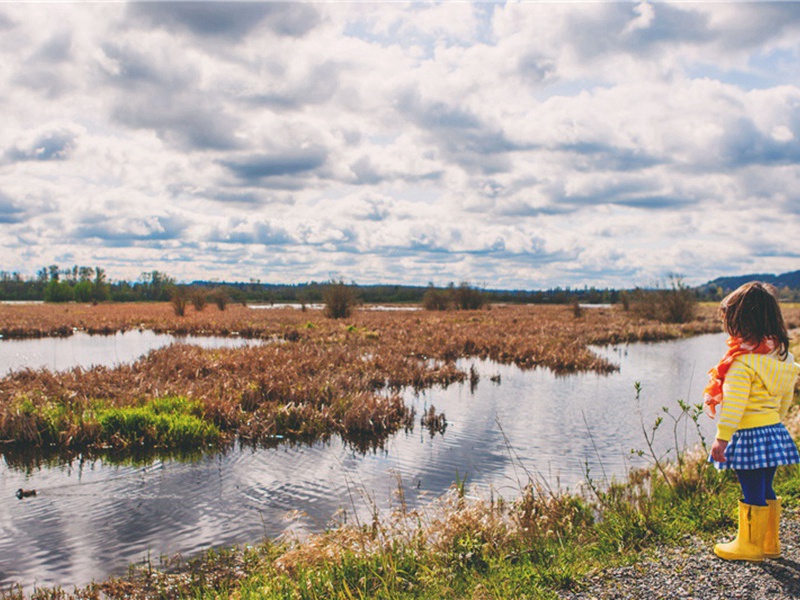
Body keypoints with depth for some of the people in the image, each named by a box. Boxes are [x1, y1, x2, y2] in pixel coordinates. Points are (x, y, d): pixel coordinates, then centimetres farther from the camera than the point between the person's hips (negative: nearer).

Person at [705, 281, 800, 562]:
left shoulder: (743, 361, -21)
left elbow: (734, 404, -22)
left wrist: (721, 438, -18)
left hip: (749, 435, -8)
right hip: (775, 431, 8)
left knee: (752, 493, 4)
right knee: (766, 489, 18)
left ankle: (749, 545, 17)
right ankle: (770, 543, 29)